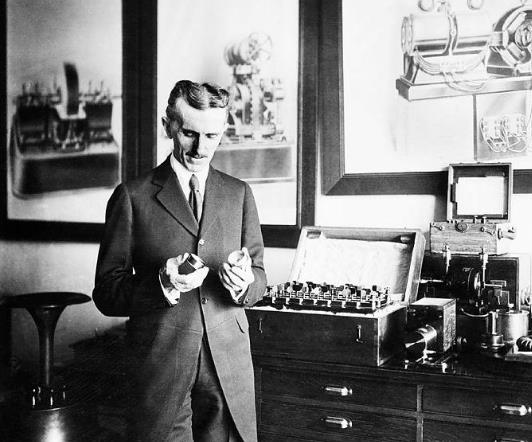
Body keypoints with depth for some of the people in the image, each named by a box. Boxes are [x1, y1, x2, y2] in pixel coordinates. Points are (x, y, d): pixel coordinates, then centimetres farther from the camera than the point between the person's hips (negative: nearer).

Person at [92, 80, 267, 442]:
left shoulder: (239, 193, 10)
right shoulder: (132, 197, -1)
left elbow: (259, 277, 10)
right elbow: (106, 294, -3)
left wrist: (244, 283, -13)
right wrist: (162, 284, -21)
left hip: (230, 361, 3)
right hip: (160, 363, -2)